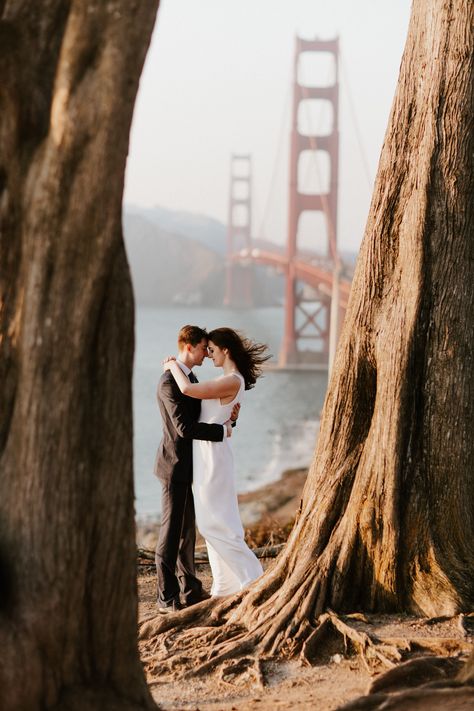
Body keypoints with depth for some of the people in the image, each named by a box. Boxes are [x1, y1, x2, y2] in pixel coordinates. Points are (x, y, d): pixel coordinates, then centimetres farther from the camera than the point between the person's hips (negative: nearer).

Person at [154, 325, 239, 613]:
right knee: (171, 532, -6)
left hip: (190, 467, 10)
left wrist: (229, 415, -3)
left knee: (187, 530, 15)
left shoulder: (190, 379, 14)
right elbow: (185, 427, -26)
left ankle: (190, 589, 23)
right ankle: (167, 598, -2)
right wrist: (223, 430, -17)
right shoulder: (169, 382, -19)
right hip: (175, 467, -10)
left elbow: (201, 417, 16)